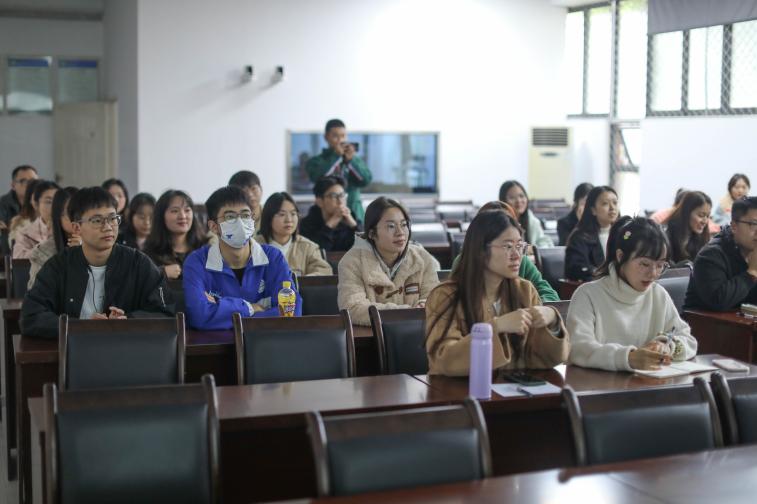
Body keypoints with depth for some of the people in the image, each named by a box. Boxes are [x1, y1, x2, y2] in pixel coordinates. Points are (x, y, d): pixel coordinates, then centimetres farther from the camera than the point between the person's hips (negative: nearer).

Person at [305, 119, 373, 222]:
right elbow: (318, 178, -14)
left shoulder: (355, 159, 16)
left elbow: (367, 180, 1)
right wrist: (336, 155, -10)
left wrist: (351, 159, -10)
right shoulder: (316, 161, 7)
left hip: (354, 214, 3)